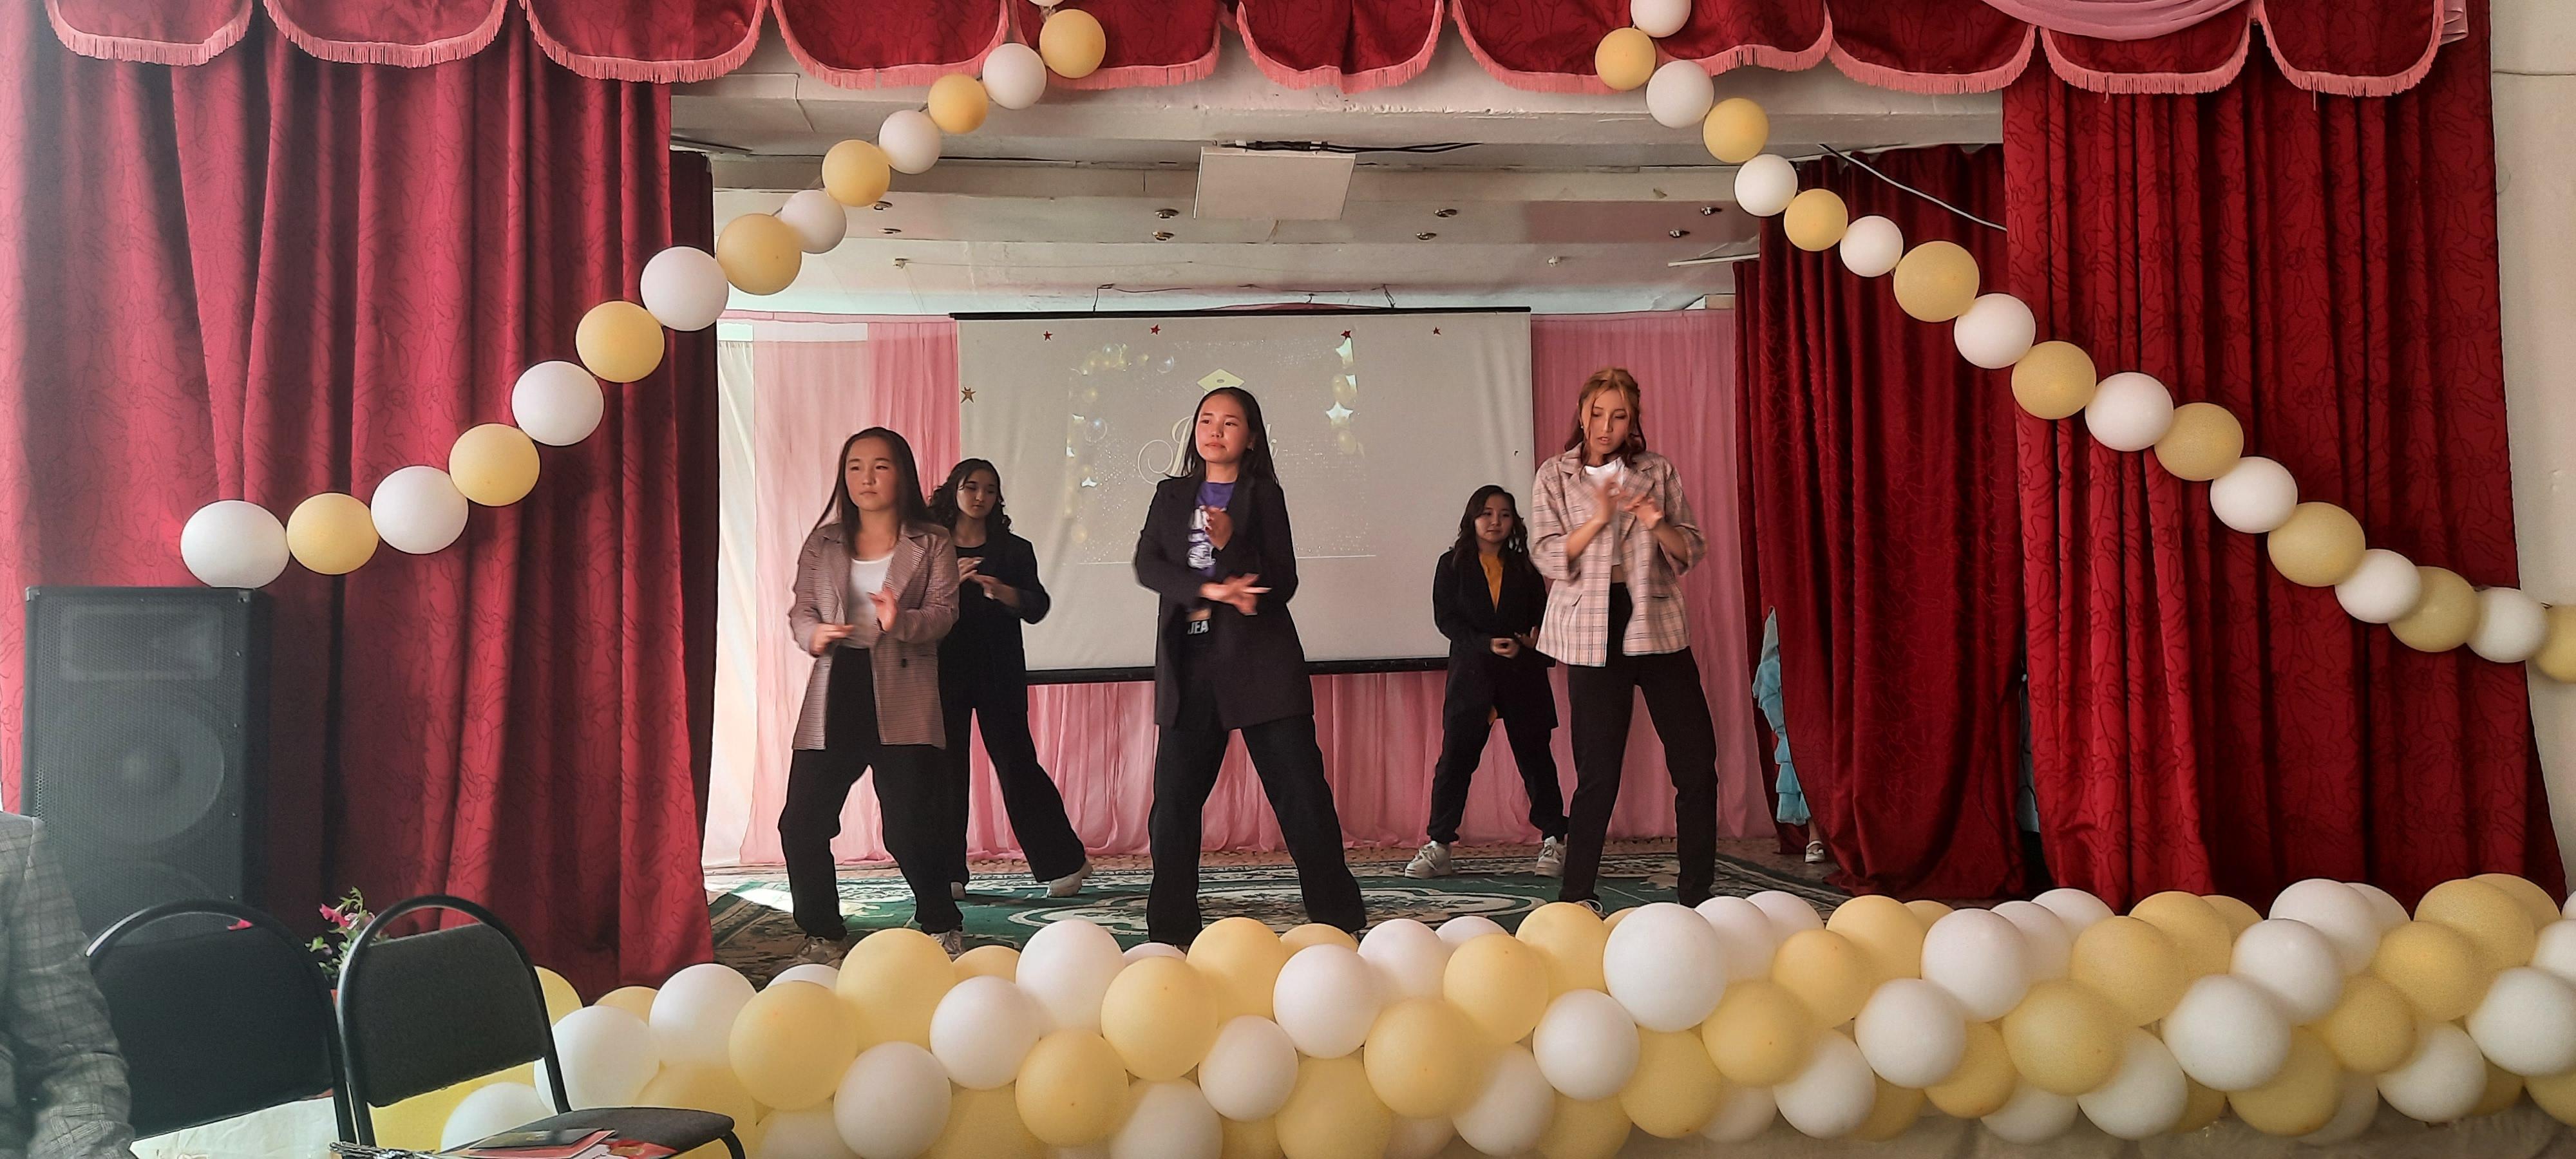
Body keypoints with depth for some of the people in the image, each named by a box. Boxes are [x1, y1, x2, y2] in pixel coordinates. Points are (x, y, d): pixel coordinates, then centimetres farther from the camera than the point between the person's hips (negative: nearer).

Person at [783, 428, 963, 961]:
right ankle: (822, 935, 16)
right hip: (833, 700, 3)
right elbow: (800, 608, 10)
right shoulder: (822, 544, 14)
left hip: (902, 702, -3)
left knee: (911, 828, -4)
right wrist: (812, 633, -14)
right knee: (801, 824, -1)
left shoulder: (931, 544, 6)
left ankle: (942, 927, 17)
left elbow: (943, 611, -4)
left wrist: (901, 621, -25)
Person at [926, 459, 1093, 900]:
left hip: (999, 670, -1)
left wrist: (1001, 591, -20)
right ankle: (948, 874, 7)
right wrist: (949, 582, -16)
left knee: (1015, 761, -4)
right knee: (945, 766, -1)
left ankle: (1065, 863, 5)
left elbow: (1038, 606, -1)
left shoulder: (1014, 550, 9)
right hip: (943, 669, 1)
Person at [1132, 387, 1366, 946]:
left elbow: (1282, 584, -2)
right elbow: (1146, 564, 0)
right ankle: (1170, 931, 12)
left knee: (1302, 792, -5)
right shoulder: (1172, 495, 15)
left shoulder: (1264, 495, 6)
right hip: (1190, 664, 3)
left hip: (1260, 662, -3)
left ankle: (1340, 921, 1)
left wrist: (1229, 544, -18)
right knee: (1174, 800, 2)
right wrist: (1209, 590, -15)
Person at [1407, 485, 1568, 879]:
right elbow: (1445, 618, -2)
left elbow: (1541, 617, 12)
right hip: (1471, 672, -1)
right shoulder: (1452, 565, 6)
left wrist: (1535, 639, -11)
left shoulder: (1524, 568, 11)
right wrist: (1487, 644, -15)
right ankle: (1438, 846, 2)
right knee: (1455, 758, -3)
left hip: (1522, 673, 1)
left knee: (1534, 756, 4)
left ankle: (1553, 840, 12)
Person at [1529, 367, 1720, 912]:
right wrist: (1598, 518, -19)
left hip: (1658, 626, 3)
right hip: (1593, 633, -3)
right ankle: (1576, 896, 10)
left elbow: (1692, 550, 9)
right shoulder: (1556, 476, 5)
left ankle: (1697, 893, 11)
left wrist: (1660, 526, -12)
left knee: (1696, 758, 0)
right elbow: (1548, 556, -4)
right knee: (1598, 770, -2)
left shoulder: (1657, 471, 10)